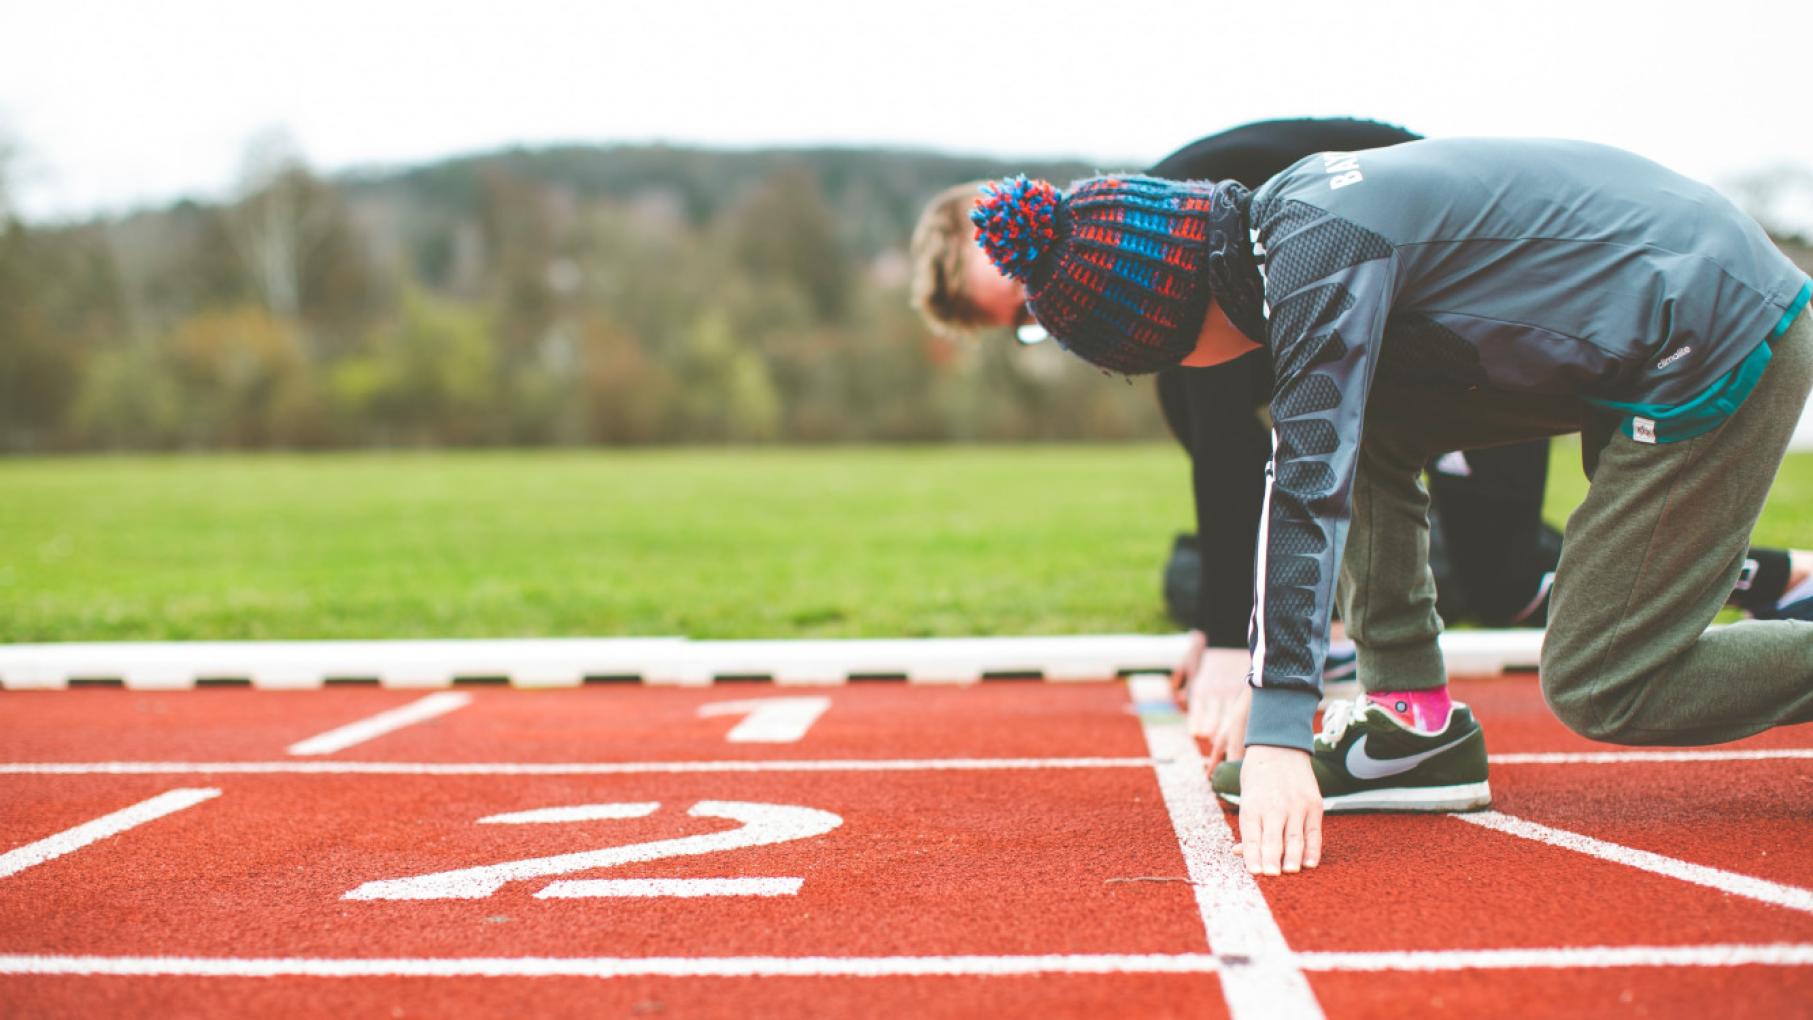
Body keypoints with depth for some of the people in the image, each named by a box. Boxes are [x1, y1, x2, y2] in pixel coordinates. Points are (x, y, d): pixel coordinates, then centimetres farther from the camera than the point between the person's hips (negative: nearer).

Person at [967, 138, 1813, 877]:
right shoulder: (1286, 211, 7)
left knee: (1599, 690, -7)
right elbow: (1322, 453, 17)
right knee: (1364, 425, 5)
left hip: (1722, 347, -9)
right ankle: (1416, 727, 7)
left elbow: (1309, 487, -28)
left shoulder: (1321, 253, -21)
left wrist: (1277, 728, -31)